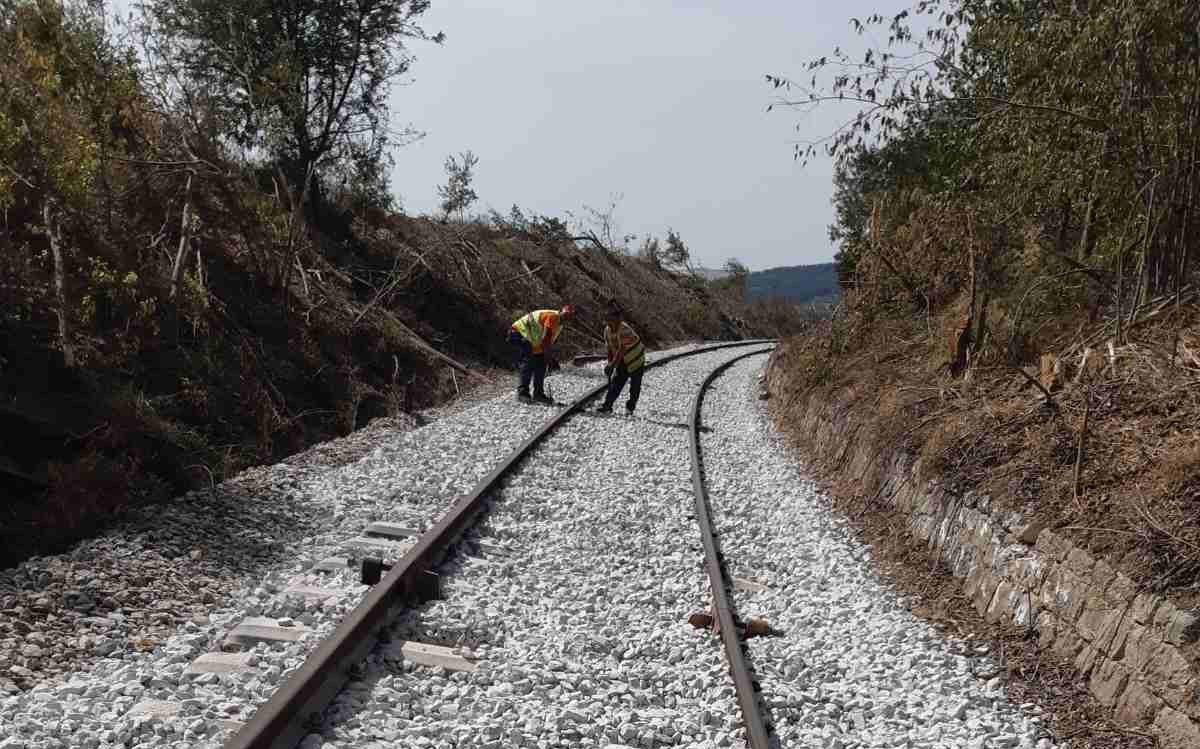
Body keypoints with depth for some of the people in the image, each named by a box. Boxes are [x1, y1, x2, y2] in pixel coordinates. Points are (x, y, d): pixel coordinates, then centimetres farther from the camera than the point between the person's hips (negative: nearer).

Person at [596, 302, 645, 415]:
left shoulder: (624, 330, -31)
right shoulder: (607, 330, -6)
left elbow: (622, 350, -33)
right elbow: (610, 349, 1)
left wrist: (612, 365, -34)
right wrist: (610, 365, -1)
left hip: (636, 358, -6)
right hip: (623, 361, 6)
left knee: (635, 385, 5)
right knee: (616, 382, 1)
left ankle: (630, 407, 19)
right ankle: (607, 406, -1)